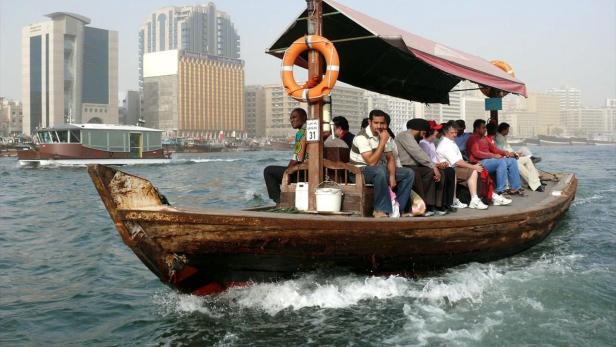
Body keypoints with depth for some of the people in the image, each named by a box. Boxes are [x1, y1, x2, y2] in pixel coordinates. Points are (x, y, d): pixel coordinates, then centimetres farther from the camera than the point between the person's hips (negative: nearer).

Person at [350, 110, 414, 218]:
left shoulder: (383, 135, 4)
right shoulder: (362, 137, -20)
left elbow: (390, 158, 7)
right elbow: (371, 162, -28)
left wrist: (392, 176, -10)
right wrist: (382, 142, -27)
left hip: (380, 169, 8)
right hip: (361, 171, -8)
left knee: (408, 173, -3)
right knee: (380, 171, -40)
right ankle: (381, 210, -29)